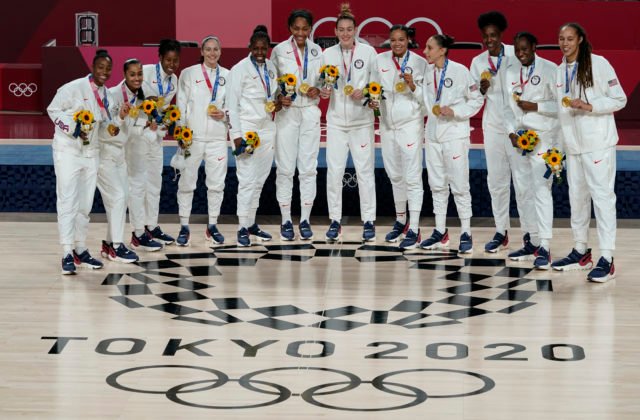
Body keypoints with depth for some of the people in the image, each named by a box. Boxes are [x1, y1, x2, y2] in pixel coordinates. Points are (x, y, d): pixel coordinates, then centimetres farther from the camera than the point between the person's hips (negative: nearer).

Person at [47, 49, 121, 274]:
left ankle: (81, 250, 23)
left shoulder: (106, 94, 7)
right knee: (67, 202, -8)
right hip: (68, 151, -7)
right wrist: (73, 128, -21)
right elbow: (53, 109, -11)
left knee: (85, 204, 13)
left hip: (91, 152, 7)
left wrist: (114, 124, -7)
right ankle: (67, 254, -8)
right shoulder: (74, 88, -15)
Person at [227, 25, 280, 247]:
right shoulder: (240, 69, -8)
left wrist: (277, 103, 1)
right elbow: (232, 104, -9)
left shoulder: (271, 67, 10)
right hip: (246, 128, -6)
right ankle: (243, 228, -6)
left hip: (267, 128, 6)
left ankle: (252, 224, 15)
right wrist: (236, 134, -14)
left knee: (259, 180, 7)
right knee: (247, 180, -9)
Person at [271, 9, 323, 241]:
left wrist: (318, 90, -8)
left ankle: (305, 220, 10)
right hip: (287, 111, -2)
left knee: (308, 167, 3)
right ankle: (286, 220, 7)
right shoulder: (279, 50, -2)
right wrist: (278, 97, -14)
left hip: (310, 111, 2)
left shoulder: (316, 51, 5)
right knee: (285, 168, 0)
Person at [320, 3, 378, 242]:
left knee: (365, 170, 1)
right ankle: (335, 220, 9)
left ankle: (368, 220, 8)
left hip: (361, 119, -2)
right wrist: (323, 92, -12)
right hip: (336, 119, 2)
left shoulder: (368, 52, -1)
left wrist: (364, 92, -15)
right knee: (334, 170, 0)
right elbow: (323, 85, 10)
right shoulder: (328, 54, 5)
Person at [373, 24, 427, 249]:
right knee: (395, 176, 15)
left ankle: (413, 229, -7)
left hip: (411, 124, -4)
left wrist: (413, 87, -23)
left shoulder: (420, 63, -6)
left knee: (412, 177, -7)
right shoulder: (380, 60, 5)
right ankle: (400, 221, 29)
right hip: (387, 125, 4)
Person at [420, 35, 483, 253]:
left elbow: (477, 100, -5)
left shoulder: (460, 71, -9)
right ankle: (440, 231, 19)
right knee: (437, 184, 11)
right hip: (433, 134, 6)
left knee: (459, 184, -4)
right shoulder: (428, 74, 8)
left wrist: (455, 111, -15)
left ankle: (466, 233, 2)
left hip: (455, 134, -6)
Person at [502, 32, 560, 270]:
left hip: (543, 137, -6)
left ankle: (544, 248, -15)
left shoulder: (550, 70, -5)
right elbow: (508, 107, 13)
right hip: (519, 138, 6)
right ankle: (531, 242, 16)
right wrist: (511, 132, -1)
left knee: (541, 189, -13)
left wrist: (535, 106, -14)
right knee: (523, 190, 7)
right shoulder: (511, 73, 12)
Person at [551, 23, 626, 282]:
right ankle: (581, 252, 23)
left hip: (599, 143, -6)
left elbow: (619, 100, -6)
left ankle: (606, 259, -11)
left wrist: (589, 106, -19)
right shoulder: (560, 71, 11)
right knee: (577, 196, 12)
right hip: (573, 144, 7)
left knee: (602, 196, -10)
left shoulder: (599, 64, -7)